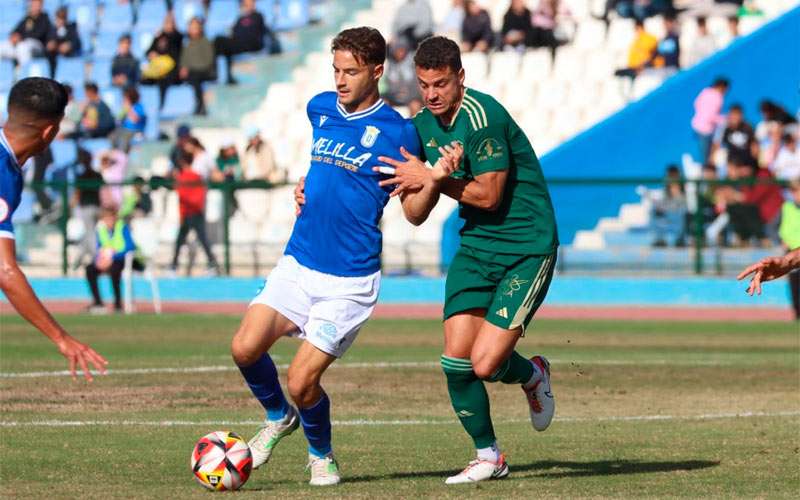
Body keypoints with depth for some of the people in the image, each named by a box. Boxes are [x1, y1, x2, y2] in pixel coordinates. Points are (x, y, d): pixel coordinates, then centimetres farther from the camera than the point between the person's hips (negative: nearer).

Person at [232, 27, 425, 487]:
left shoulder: (398, 132, -8)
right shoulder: (321, 109, 8)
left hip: (349, 282, -5)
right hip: (297, 264, 5)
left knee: (302, 381, -12)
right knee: (246, 347, -14)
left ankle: (321, 454, 20)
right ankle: (280, 417, 17)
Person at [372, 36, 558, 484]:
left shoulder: (482, 117, -19)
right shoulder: (422, 127, 5)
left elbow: (488, 195, -18)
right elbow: (415, 214, 3)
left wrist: (432, 178, -13)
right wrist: (433, 179, -16)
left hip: (527, 249, -7)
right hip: (475, 247, 7)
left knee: (485, 364, -14)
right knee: (456, 358, -5)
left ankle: (533, 375, 22)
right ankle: (488, 457, 14)